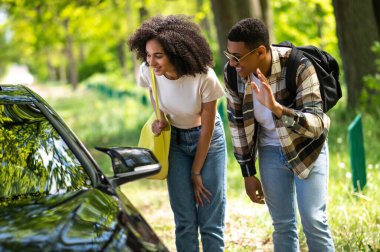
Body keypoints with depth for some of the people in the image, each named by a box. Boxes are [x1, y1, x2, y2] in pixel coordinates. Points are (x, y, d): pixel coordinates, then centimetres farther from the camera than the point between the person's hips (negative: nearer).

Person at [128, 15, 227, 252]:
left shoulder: (204, 78, -29)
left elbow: (207, 129, -17)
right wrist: (159, 119, -11)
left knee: (211, 222, -4)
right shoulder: (148, 72, -19)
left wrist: (196, 172, -9)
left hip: (208, 139, -3)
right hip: (175, 140, 3)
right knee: (185, 221, 1)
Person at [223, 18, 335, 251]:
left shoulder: (299, 66, -30)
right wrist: (248, 173, 2)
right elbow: (237, 121, -2)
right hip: (271, 151, 4)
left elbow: (316, 125, -35)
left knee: (313, 220, -9)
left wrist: (276, 108, -51)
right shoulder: (233, 73, -17)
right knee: (283, 225, 7)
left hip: (307, 147, -3)